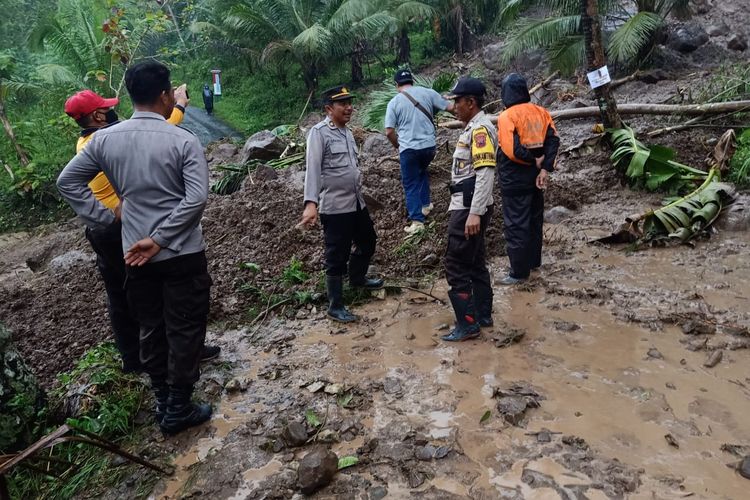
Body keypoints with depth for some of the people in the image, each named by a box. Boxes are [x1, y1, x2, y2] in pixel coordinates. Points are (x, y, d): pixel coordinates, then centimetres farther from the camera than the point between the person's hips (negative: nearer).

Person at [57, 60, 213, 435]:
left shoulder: (104, 139, 2)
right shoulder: (183, 140, -11)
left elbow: (67, 182, 8)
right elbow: (196, 198, -20)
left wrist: (105, 217, 6)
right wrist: (160, 238, -17)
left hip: (136, 254, 5)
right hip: (182, 253, -5)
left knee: (151, 330, 17)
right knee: (184, 331, 7)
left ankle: (163, 403, 29)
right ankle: (178, 410, 15)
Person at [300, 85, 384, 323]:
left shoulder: (347, 132, 12)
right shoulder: (319, 133, -14)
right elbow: (313, 168, -24)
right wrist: (311, 203, -35)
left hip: (356, 202, 9)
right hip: (334, 206, -8)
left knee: (368, 242, 24)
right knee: (337, 257, 1)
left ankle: (357, 278, 49)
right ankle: (336, 307, 15)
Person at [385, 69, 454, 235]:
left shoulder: (394, 102, -1)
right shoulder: (428, 93, 2)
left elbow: (389, 131, -4)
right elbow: (450, 108, 5)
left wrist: (397, 145, 14)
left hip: (408, 149, -3)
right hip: (429, 146, 3)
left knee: (411, 184, 7)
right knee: (422, 172, 30)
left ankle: (417, 220, 2)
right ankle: (425, 205, 34)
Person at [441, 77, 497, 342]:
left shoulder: (480, 128, -16)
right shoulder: (474, 127, 15)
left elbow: (486, 173, -25)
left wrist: (475, 213, -29)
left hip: (469, 208, -10)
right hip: (466, 205, 10)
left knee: (456, 265, -5)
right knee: (474, 262, 16)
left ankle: (468, 324, 2)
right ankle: (483, 315, 26)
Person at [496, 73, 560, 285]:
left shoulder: (506, 116, -15)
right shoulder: (541, 112, 4)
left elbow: (511, 150, -24)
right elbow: (553, 141, -3)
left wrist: (534, 160, -11)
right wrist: (545, 168, -9)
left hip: (515, 179, -7)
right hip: (536, 175, 7)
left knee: (516, 225, 1)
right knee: (535, 220, 19)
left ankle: (519, 271, 7)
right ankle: (534, 261, 33)